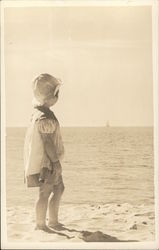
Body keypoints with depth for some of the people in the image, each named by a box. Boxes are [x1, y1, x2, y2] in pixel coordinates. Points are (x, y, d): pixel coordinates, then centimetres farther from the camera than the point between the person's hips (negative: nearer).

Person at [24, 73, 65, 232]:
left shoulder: (37, 113, 11)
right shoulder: (45, 117, -22)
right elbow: (47, 141, -25)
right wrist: (56, 161, -20)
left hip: (48, 161, 11)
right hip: (46, 161, -11)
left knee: (58, 188, 19)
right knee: (45, 193, -1)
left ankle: (53, 221, 27)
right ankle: (40, 225, 9)